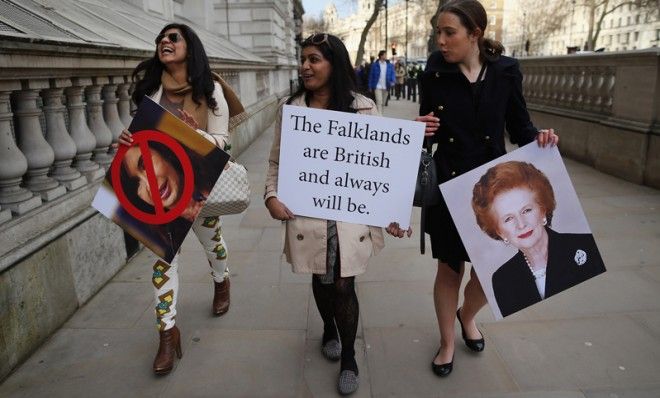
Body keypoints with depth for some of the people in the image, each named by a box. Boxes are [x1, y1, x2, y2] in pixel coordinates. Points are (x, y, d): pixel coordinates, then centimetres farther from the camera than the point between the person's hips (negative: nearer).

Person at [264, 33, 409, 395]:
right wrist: (271, 196, -10)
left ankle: (349, 358, 28)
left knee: (344, 285, 4)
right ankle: (329, 330, 48)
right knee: (320, 280, 17)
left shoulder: (363, 108, -3)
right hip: (307, 216, 2)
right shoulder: (290, 108, 2)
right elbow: (276, 161, 7)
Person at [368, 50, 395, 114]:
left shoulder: (390, 65, 7)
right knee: (379, 102, -14)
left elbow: (393, 75, 6)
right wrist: (370, 87, -1)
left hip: (386, 87, 4)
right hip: (377, 87, -4)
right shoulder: (375, 65, -1)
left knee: (383, 103, 11)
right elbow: (371, 76, 1)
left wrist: (393, 81, -15)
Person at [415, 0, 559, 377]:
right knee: (449, 268, 10)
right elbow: (429, 133, 3)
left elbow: (518, 124, 3)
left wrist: (538, 137, -17)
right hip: (448, 186, -1)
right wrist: (422, 130, -20)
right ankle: (447, 341, 33)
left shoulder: (505, 71, -3)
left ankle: (467, 315, 43)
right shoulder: (435, 73, -4)